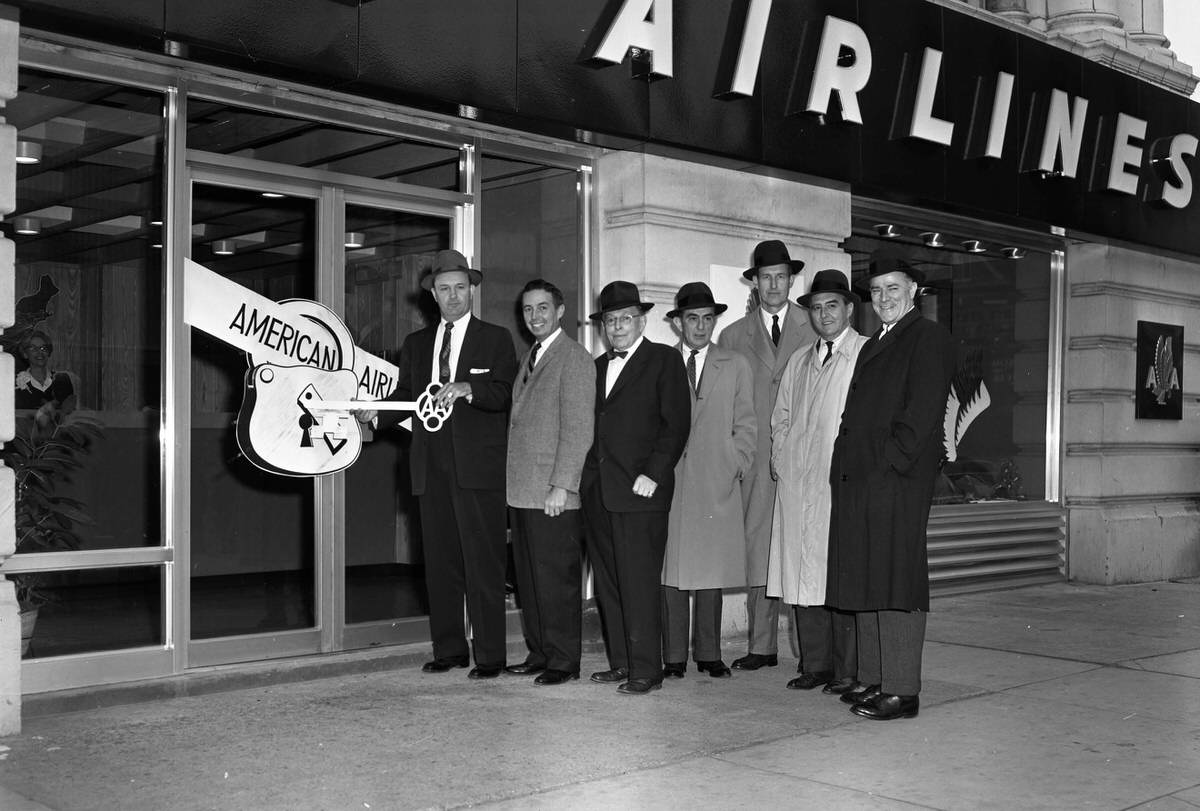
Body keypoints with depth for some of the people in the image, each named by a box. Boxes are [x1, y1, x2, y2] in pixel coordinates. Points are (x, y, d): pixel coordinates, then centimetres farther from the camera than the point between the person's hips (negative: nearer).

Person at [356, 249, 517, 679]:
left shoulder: (495, 339, 6)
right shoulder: (416, 344, 18)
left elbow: (506, 393, -7)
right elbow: (404, 396, 15)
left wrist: (467, 388, -24)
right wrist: (376, 412, -5)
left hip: (478, 467, -4)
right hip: (431, 468, 4)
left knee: (483, 563, -4)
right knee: (439, 562, 7)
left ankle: (490, 655, 2)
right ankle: (448, 649, 17)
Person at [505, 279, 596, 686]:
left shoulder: (574, 359, -8)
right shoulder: (529, 358, 19)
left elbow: (578, 429, -14)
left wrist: (562, 485, -19)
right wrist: (512, 480, 12)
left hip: (553, 493, -8)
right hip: (522, 491, 8)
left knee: (557, 579, -2)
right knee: (528, 578, 11)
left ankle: (563, 661, 7)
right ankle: (539, 654, 20)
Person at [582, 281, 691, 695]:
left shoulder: (664, 360, 1)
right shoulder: (598, 366, 20)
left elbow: (676, 424, -6)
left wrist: (653, 475, -13)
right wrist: (587, 476, 10)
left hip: (640, 490, -6)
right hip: (597, 491, 6)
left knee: (639, 582, -7)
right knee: (608, 583, 7)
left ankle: (645, 669, -1)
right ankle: (620, 662, 15)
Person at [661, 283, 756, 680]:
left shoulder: (736, 366, 12)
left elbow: (746, 426, 10)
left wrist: (735, 468, -1)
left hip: (717, 485, 1)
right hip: (668, 482, -1)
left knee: (713, 569, 3)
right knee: (670, 571, -1)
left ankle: (708, 654, 12)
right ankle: (674, 656, 7)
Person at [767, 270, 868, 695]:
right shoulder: (798, 362, 20)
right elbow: (780, 418, 25)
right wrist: (780, 459, 11)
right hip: (797, 481, 5)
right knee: (803, 575, 5)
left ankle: (847, 670, 2)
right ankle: (814, 664, 13)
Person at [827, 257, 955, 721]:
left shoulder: (928, 338, -1)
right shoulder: (873, 346, 25)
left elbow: (922, 412, -11)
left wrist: (891, 460, -16)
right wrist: (845, 466, 10)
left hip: (897, 479, -8)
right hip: (858, 481, 9)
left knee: (896, 584, -7)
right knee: (865, 583, 10)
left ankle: (902, 691, -2)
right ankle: (872, 680, 17)